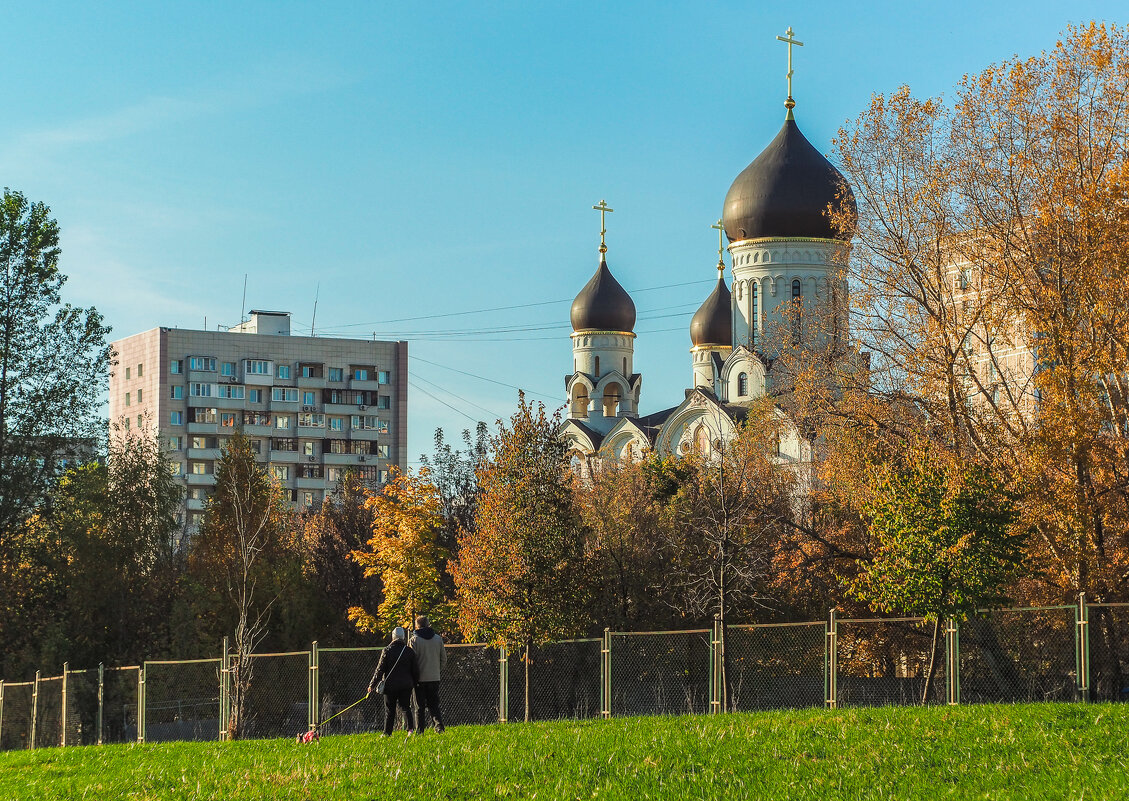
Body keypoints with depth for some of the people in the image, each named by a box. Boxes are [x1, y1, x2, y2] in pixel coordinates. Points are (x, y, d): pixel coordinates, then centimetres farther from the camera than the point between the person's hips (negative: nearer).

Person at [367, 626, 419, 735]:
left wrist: (372, 685, 0)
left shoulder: (387, 650, -7)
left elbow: (380, 670, -6)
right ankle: (410, 728, -12)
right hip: (406, 685, 2)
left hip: (390, 685, -2)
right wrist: (415, 683, 18)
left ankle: (387, 733, 10)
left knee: (389, 710, 7)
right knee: (405, 707, 7)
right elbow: (415, 670, 5)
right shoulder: (409, 651, 0)